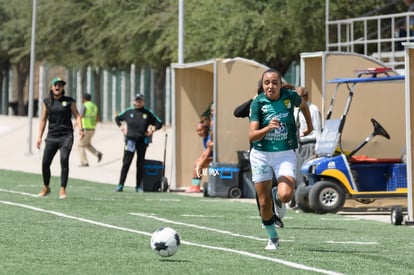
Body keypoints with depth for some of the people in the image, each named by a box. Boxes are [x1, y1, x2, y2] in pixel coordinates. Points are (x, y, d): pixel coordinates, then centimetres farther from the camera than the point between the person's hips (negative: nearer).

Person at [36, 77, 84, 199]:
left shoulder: (69, 101, 3)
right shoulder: (47, 102, 9)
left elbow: (77, 115, 3)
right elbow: (43, 119, 13)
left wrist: (80, 129, -13)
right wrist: (39, 137, 10)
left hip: (66, 135, -3)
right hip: (52, 135, 3)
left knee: (64, 160, -17)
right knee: (45, 162, -1)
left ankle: (63, 190, -12)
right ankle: (46, 188, 21)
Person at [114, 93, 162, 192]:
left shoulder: (147, 113, 5)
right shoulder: (129, 112, 6)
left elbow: (159, 123, 12)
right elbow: (117, 118, 22)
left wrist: (152, 130, -1)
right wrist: (121, 127, 9)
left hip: (142, 141, 0)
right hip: (130, 140, 0)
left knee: (140, 165, 4)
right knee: (126, 163, -2)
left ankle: (139, 186, 11)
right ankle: (120, 185, -1)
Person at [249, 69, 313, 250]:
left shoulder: (290, 96, -5)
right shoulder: (257, 103, -10)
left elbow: (303, 105, 21)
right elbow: (252, 136, -18)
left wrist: (309, 125, 32)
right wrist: (268, 128, -35)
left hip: (285, 154, 0)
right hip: (261, 155, 0)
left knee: (286, 195, -23)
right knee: (264, 204, 3)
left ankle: (277, 197, 16)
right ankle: (272, 238, 26)